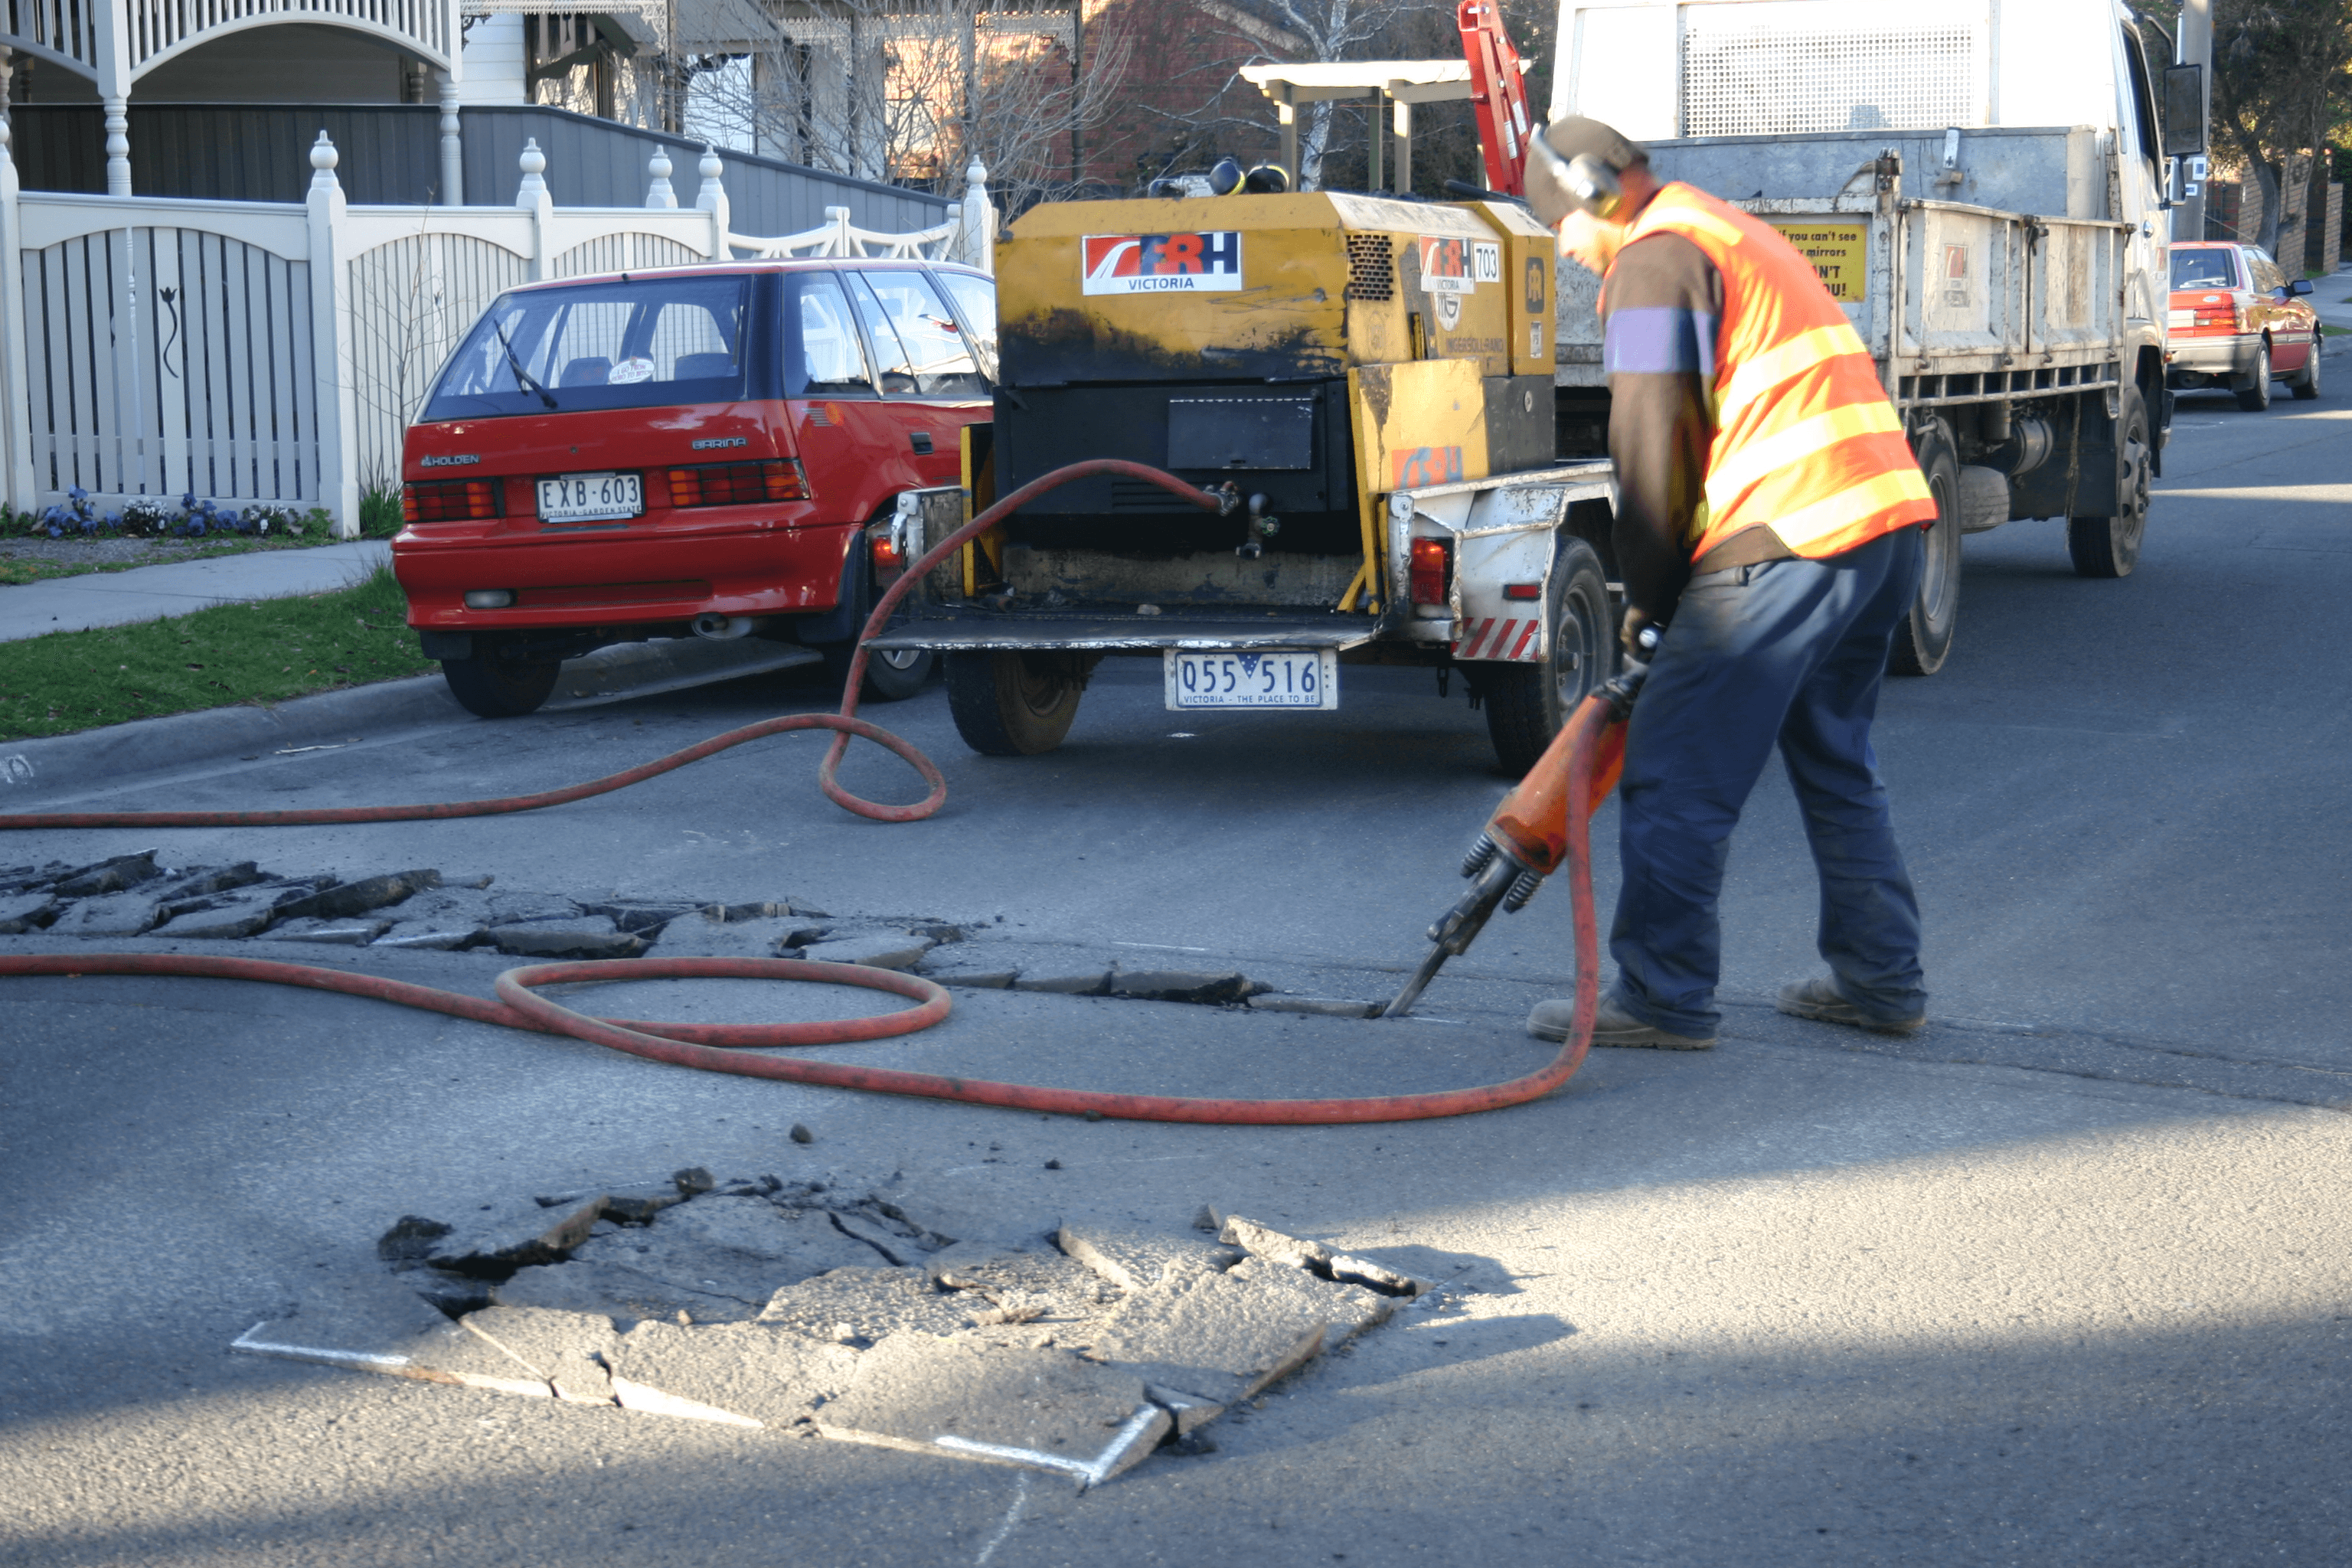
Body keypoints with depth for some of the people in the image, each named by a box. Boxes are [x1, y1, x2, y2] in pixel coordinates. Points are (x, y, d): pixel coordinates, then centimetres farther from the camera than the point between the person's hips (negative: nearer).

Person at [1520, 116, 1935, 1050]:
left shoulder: (1654, 259, -4)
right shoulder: (1738, 235, 27)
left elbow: (1649, 447, -8)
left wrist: (1647, 596, 2)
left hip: (1787, 540, -10)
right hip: (1889, 524, 10)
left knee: (1676, 776, -5)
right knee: (1835, 761, 20)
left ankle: (1662, 1000, -3)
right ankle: (1881, 981, 23)